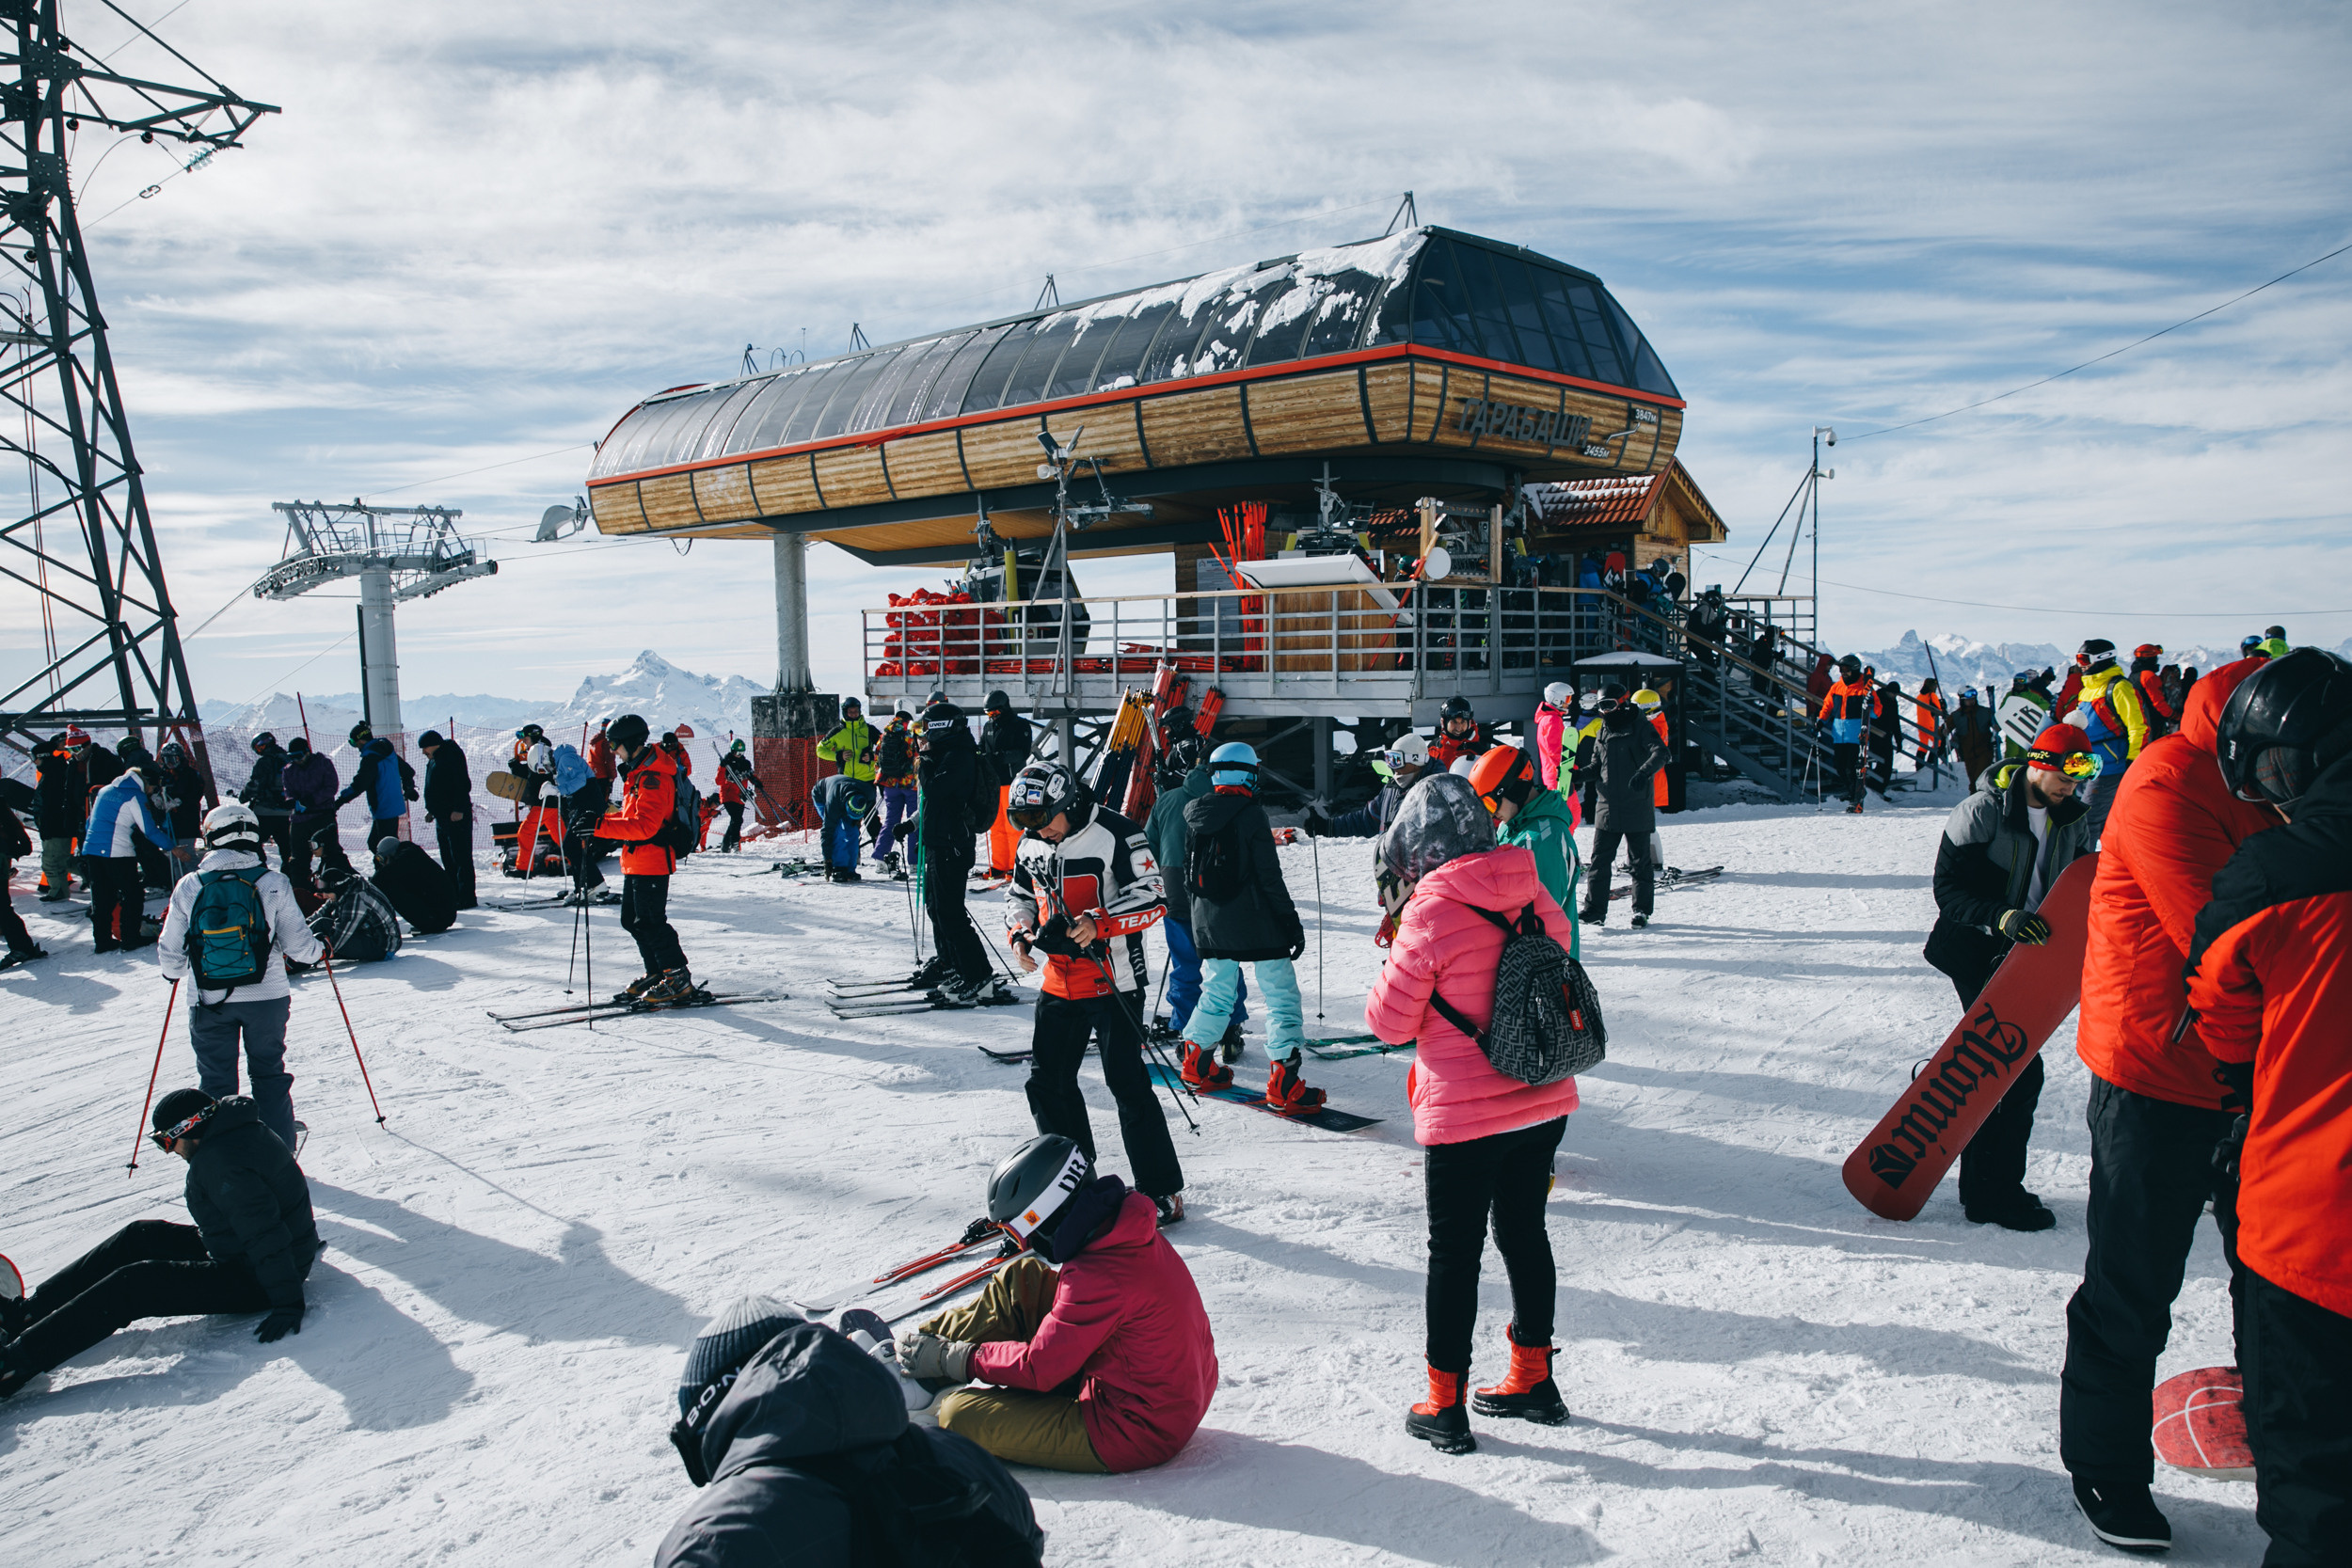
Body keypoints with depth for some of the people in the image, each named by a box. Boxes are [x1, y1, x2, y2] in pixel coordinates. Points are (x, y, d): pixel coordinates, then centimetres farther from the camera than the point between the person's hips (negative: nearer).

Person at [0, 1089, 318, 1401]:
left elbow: (265, 1235, -31)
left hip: (250, 1279, -10)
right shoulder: (246, 1130, 4)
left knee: (134, 1285, -14)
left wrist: (288, 1303, -33)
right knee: (140, 1237, 15)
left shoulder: (220, 1162, -25)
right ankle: (29, 1311, 20)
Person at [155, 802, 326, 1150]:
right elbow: (299, 946, -5)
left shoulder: (188, 887, -3)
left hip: (208, 1002, 0)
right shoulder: (273, 884, -7)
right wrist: (319, 946, 17)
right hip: (266, 997, 0)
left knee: (215, 1081, 12)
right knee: (269, 1073, 16)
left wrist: (174, 972, 25)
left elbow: (171, 957, 2)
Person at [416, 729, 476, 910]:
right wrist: (432, 810, 21)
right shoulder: (434, 760, 17)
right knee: (448, 860, 13)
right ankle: (452, 896, 19)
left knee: (461, 859, -9)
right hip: (442, 817, 10)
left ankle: (466, 898, -8)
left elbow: (464, 785, -19)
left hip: (457, 817, -10)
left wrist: (459, 809, -23)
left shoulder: (452, 757, -13)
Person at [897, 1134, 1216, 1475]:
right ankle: (925, 1338, 18)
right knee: (1021, 1280, 8)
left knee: (960, 1416, -13)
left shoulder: (1100, 1275, -30)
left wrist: (952, 1358, -6)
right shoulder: (1123, 1226, -2)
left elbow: (1039, 1367, -20)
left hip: (1132, 1433, -9)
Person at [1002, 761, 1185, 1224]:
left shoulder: (1116, 834, -13)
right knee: (1047, 1083, 10)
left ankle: (1162, 1191, 4)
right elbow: (1019, 894, 22)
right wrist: (1020, 934, 2)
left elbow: (1153, 898, -16)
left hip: (1113, 982, -7)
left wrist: (1098, 922, -27)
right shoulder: (1032, 844, 7)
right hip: (1059, 983, 7)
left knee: (1127, 1083, -7)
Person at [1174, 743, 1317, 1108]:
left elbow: (1188, 872, 12)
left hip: (1210, 924, 6)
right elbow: (1269, 877, -14)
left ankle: (1197, 1063, 28)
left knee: (1217, 992, 23)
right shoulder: (1250, 814, -14)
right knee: (1282, 996, -1)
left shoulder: (1193, 813, 4)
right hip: (1255, 923, -6)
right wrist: (1291, 921, -6)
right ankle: (1283, 1084, -5)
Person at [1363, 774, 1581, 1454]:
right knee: (1524, 1232, 21)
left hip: (1465, 1117, -6)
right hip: (1544, 1104, 6)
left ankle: (1445, 1407, 18)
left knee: (1455, 1253, 7)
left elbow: (1390, 1020, -12)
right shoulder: (1535, 898, 0)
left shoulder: (1432, 913, -19)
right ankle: (1533, 1379, 34)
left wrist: (1400, 959, 4)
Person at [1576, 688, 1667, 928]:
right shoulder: (1602, 733, 13)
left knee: (1640, 861, 5)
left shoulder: (1640, 729, -6)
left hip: (1636, 808, -5)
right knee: (1599, 860, 3)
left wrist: (1643, 772, -37)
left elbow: (1660, 753, -19)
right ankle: (1595, 910, 8)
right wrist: (1581, 773, -2)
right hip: (1607, 807, 5)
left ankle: (1641, 910, 15)